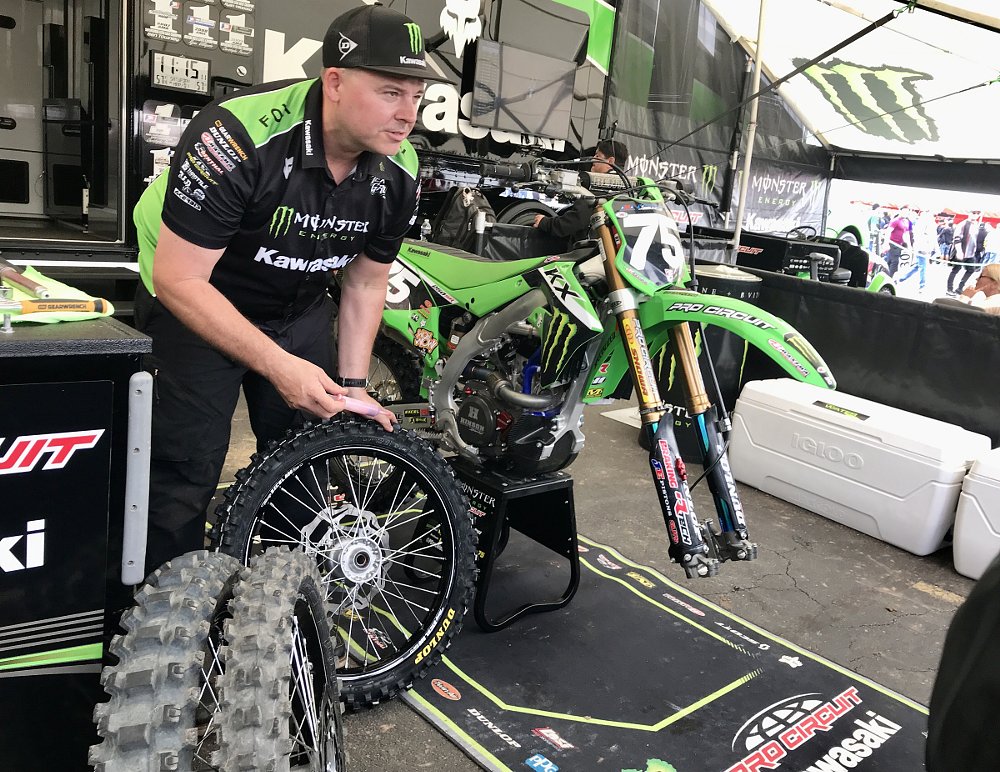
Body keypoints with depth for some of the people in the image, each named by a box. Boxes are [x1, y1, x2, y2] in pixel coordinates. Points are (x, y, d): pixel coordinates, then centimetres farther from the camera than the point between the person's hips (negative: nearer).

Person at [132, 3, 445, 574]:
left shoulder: (399, 174, -13)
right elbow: (178, 279, -28)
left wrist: (353, 386, -5)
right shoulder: (238, 138, -32)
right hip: (193, 301, -5)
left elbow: (366, 282, 1)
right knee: (185, 474, -7)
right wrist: (279, 366, -32)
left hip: (302, 308, 5)